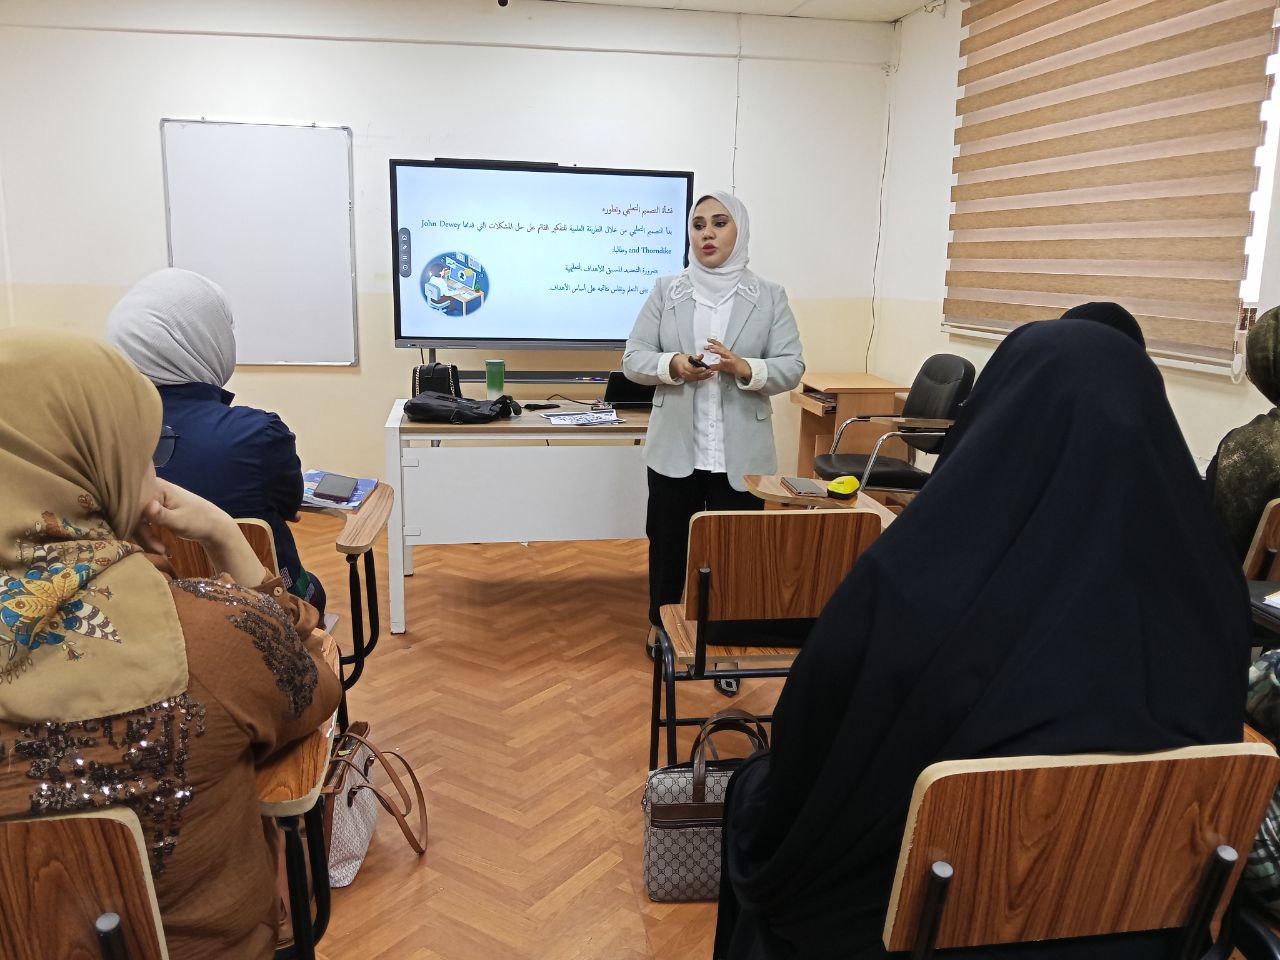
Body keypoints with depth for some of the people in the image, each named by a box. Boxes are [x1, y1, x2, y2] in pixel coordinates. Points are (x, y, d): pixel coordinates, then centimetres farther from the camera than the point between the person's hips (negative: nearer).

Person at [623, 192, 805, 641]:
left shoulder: (770, 296, 2)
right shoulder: (665, 291, 5)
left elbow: (792, 367, -3)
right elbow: (632, 358, 1)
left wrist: (745, 369, -22)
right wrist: (673, 365, -20)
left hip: (741, 454, -1)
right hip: (676, 449, 1)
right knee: (668, 547, 13)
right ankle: (663, 630, 33)